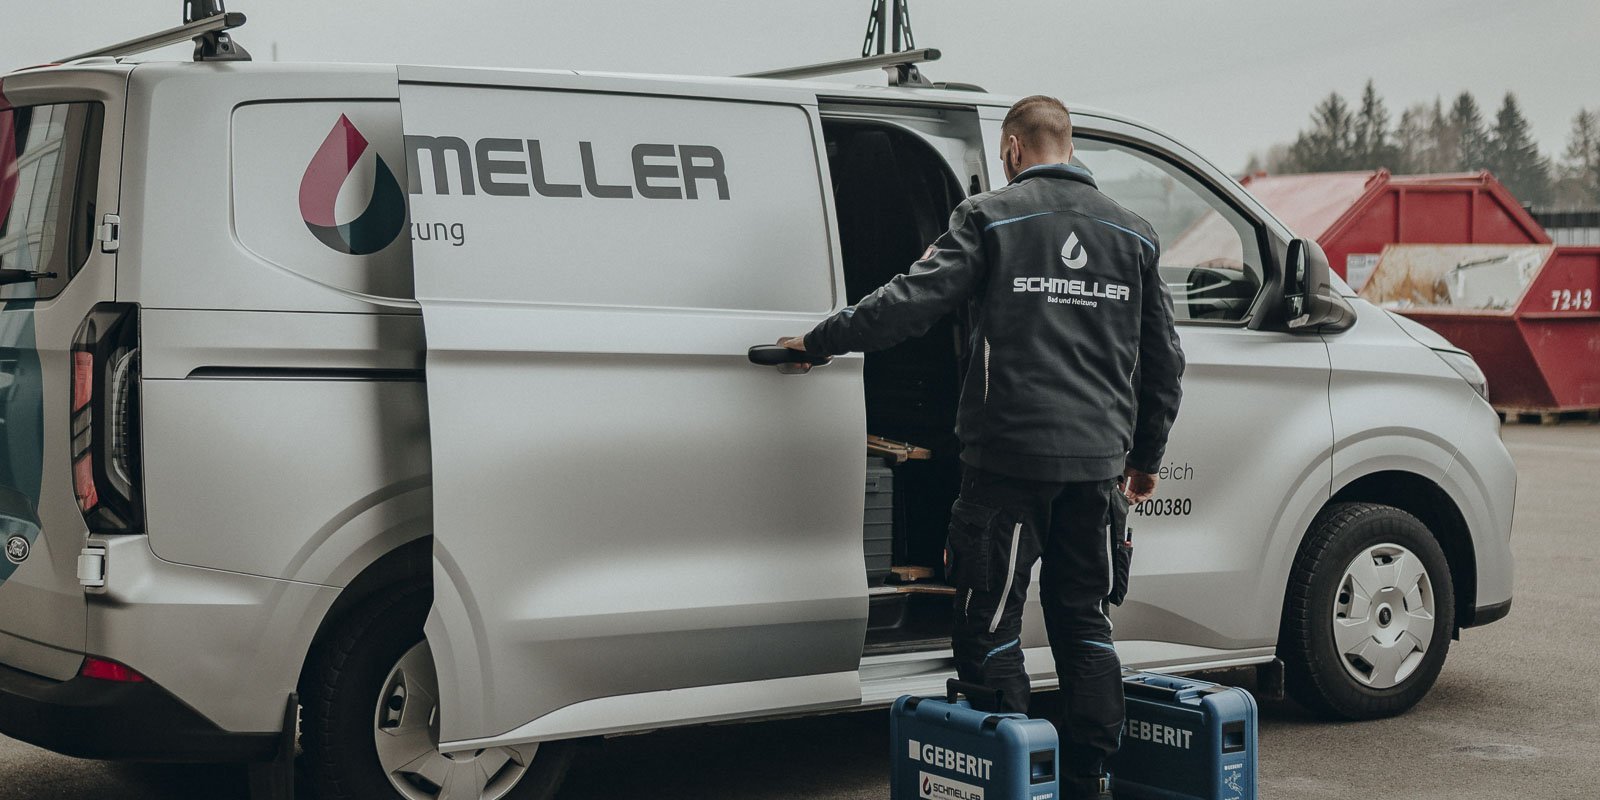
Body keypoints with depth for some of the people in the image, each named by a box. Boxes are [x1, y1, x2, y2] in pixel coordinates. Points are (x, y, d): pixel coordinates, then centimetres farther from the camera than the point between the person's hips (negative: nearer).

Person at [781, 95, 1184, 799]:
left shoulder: (990, 217, -3)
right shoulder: (1134, 233, 14)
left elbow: (914, 300, -11)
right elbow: (1163, 359, 18)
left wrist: (819, 341, 0)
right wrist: (1145, 455, 28)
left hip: (1012, 453, -6)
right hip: (1097, 458, 6)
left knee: (990, 622, 1)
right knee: (1082, 617, 15)